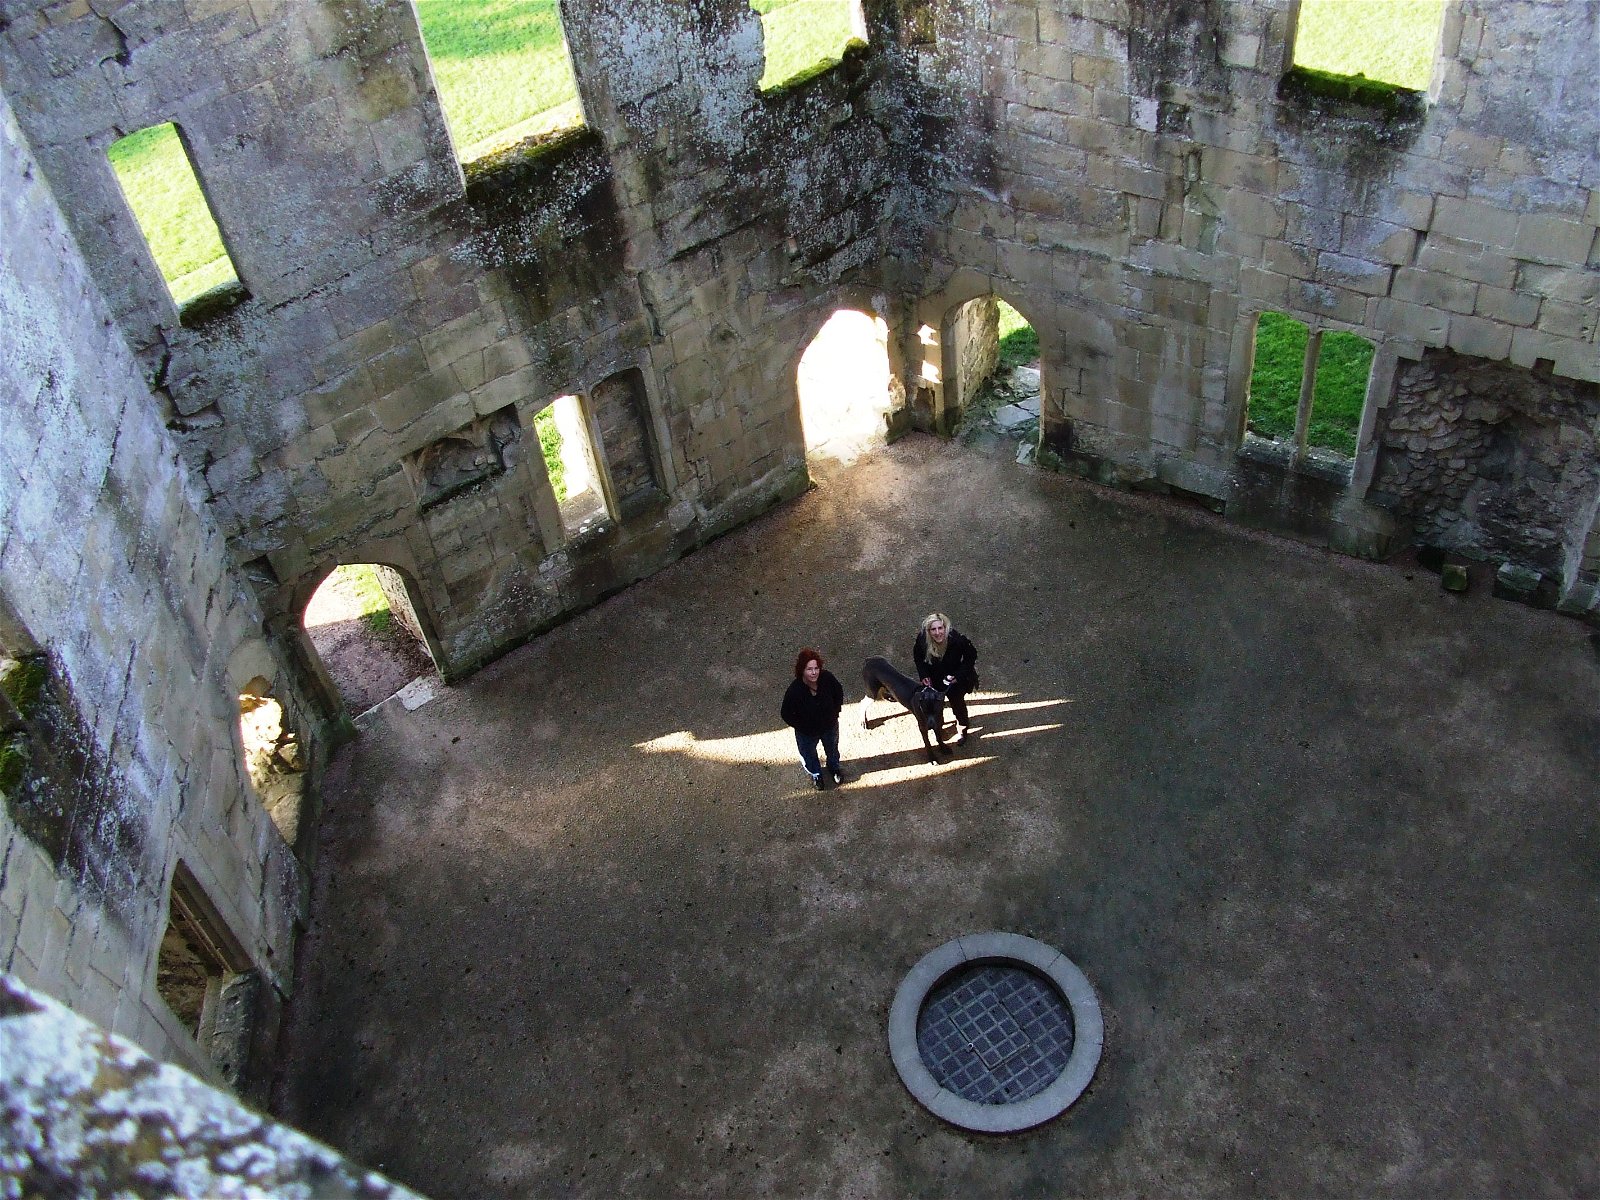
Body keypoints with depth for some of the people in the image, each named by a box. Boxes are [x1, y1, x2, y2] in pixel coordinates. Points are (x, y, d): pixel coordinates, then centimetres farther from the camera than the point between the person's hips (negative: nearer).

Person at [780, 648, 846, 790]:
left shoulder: (827, 678, -30)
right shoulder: (794, 691, -39)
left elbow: (839, 693, -6)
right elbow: (787, 715, -22)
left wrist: (835, 713, -6)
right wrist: (802, 727, -16)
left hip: (830, 726, 2)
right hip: (807, 733, -2)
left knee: (832, 749, 33)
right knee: (810, 755, 29)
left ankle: (834, 767, 67)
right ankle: (815, 774, 63)